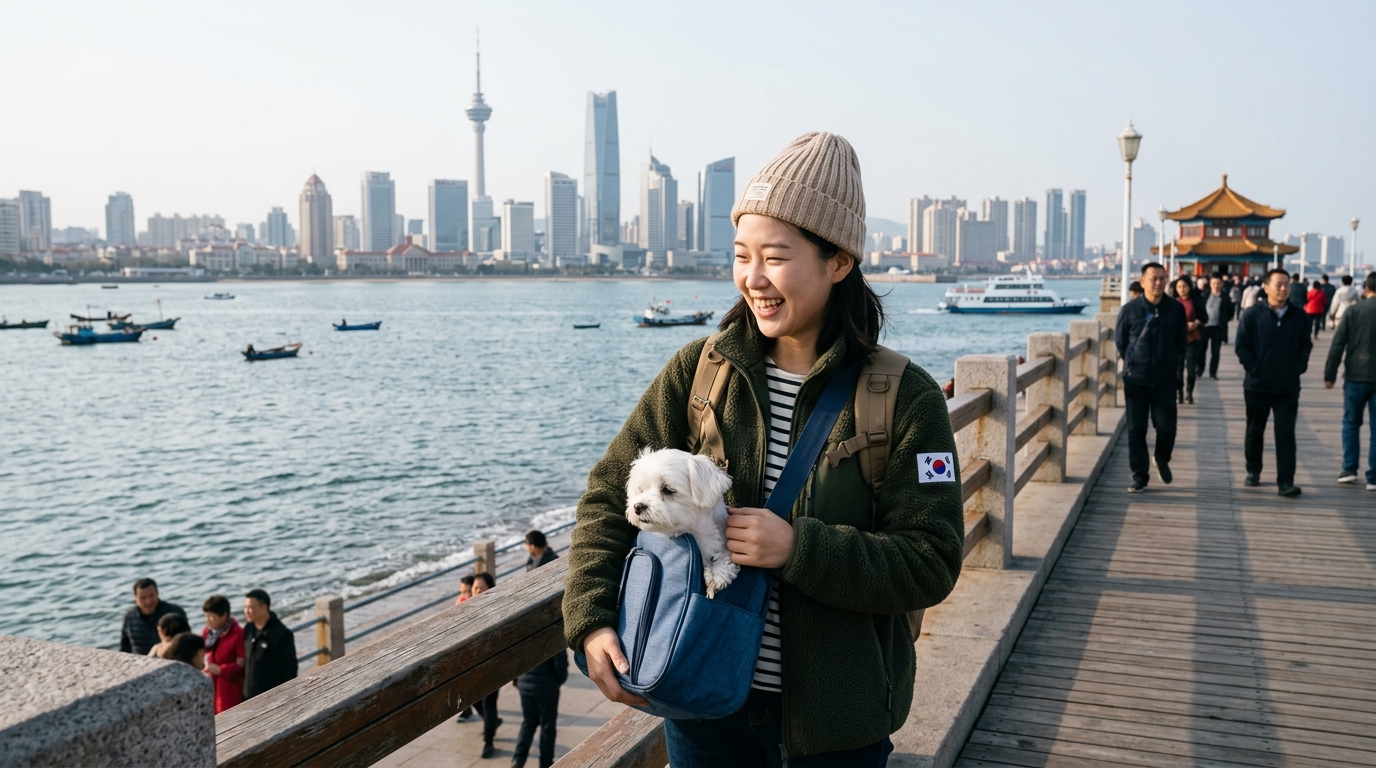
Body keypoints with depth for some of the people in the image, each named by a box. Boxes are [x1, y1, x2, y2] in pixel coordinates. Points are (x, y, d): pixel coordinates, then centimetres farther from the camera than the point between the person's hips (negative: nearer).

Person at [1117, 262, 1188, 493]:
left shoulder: (1176, 309, 1)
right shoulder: (1129, 310, -3)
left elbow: (1181, 342, 11)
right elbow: (1120, 341, 9)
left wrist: (1172, 365, 8)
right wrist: (1132, 364, 9)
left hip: (1165, 380, 1)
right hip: (1135, 380, 0)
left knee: (1166, 427, -2)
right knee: (1136, 430, 2)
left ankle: (1162, 460, 29)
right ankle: (1139, 477, 11)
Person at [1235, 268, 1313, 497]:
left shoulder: (1299, 317, 3)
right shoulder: (1252, 315, -5)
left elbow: (1306, 346, 9)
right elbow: (1241, 346, -6)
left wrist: (1299, 367, -3)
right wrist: (1254, 369, -11)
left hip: (1288, 386, 1)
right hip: (1257, 385, -1)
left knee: (1286, 433, -3)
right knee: (1255, 431, 12)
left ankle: (1285, 481, -4)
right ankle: (1253, 472, 27)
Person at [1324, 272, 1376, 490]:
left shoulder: (1354, 310, -3)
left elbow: (1338, 345, -5)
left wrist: (1329, 374, 1)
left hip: (1356, 376, 0)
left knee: (1351, 423, 15)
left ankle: (1349, 469, 10)